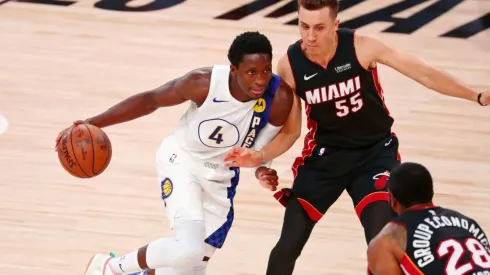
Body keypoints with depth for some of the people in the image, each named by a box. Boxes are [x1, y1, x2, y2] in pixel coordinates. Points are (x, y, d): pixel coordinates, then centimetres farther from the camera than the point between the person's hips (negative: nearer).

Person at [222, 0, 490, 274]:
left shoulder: (361, 47, -21)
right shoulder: (290, 65, -15)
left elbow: (425, 73, -12)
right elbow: (290, 131, -2)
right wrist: (259, 157, -19)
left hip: (375, 151, -2)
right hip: (325, 154, 2)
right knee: (287, 246, 0)